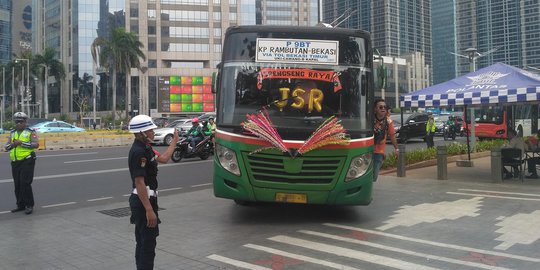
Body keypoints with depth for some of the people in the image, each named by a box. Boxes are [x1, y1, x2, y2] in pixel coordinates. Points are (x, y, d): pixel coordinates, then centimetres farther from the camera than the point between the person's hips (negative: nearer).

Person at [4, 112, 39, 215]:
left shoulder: (30, 132, -1)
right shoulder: (12, 133, 16)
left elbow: (36, 144, -14)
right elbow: (6, 147, 13)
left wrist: (21, 143, -18)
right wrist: (12, 144, -8)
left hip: (27, 161, -6)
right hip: (15, 163, 6)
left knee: (25, 183, -11)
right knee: (17, 185, 10)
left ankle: (29, 205, -2)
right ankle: (20, 205, 20)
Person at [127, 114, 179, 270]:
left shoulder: (145, 148, 10)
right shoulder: (138, 152, -21)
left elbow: (163, 158, 22)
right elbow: (139, 183, -26)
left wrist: (174, 140, 26)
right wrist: (149, 210, -27)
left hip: (144, 200, 10)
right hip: (143, 201, -10)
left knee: (143, 241, 20)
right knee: (148, 242, -3)